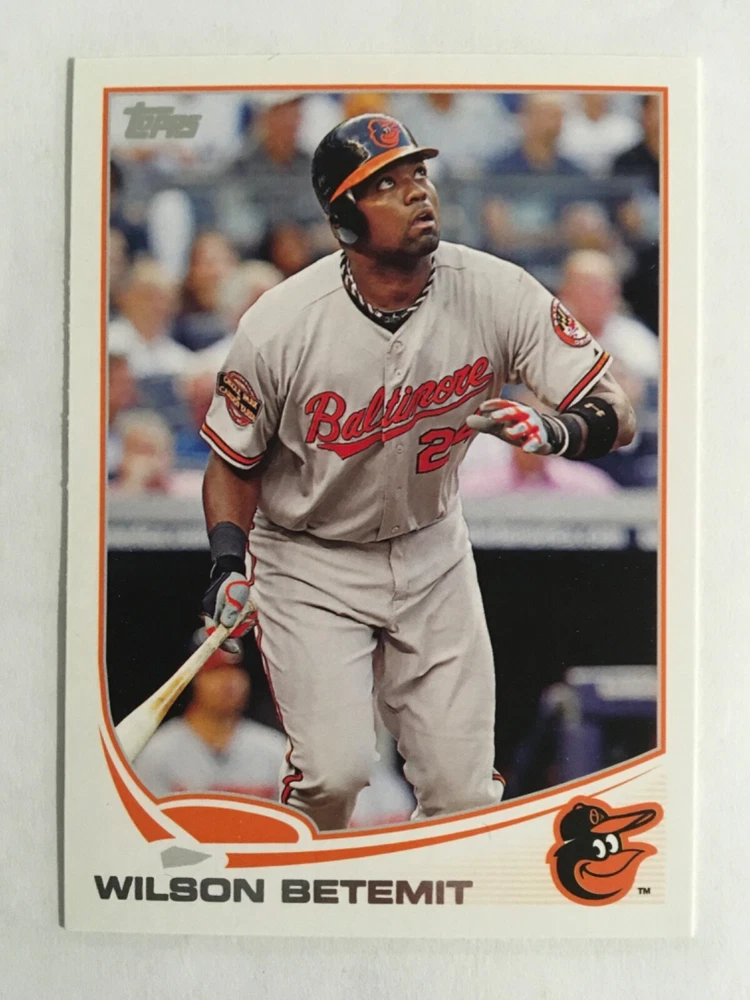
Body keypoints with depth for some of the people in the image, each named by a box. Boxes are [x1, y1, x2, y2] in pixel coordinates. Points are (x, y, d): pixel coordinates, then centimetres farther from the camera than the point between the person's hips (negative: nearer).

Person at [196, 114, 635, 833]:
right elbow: (234, 463, -4)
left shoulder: (497, 293, -16)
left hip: (433, 551, 3)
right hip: (311, 563, -2)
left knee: (463, 789, 0)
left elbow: (615, 413, -14)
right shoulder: (280, 325, -20)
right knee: (334, 769, -15)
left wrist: (555, 431, -36)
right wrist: (229, 566, -20)